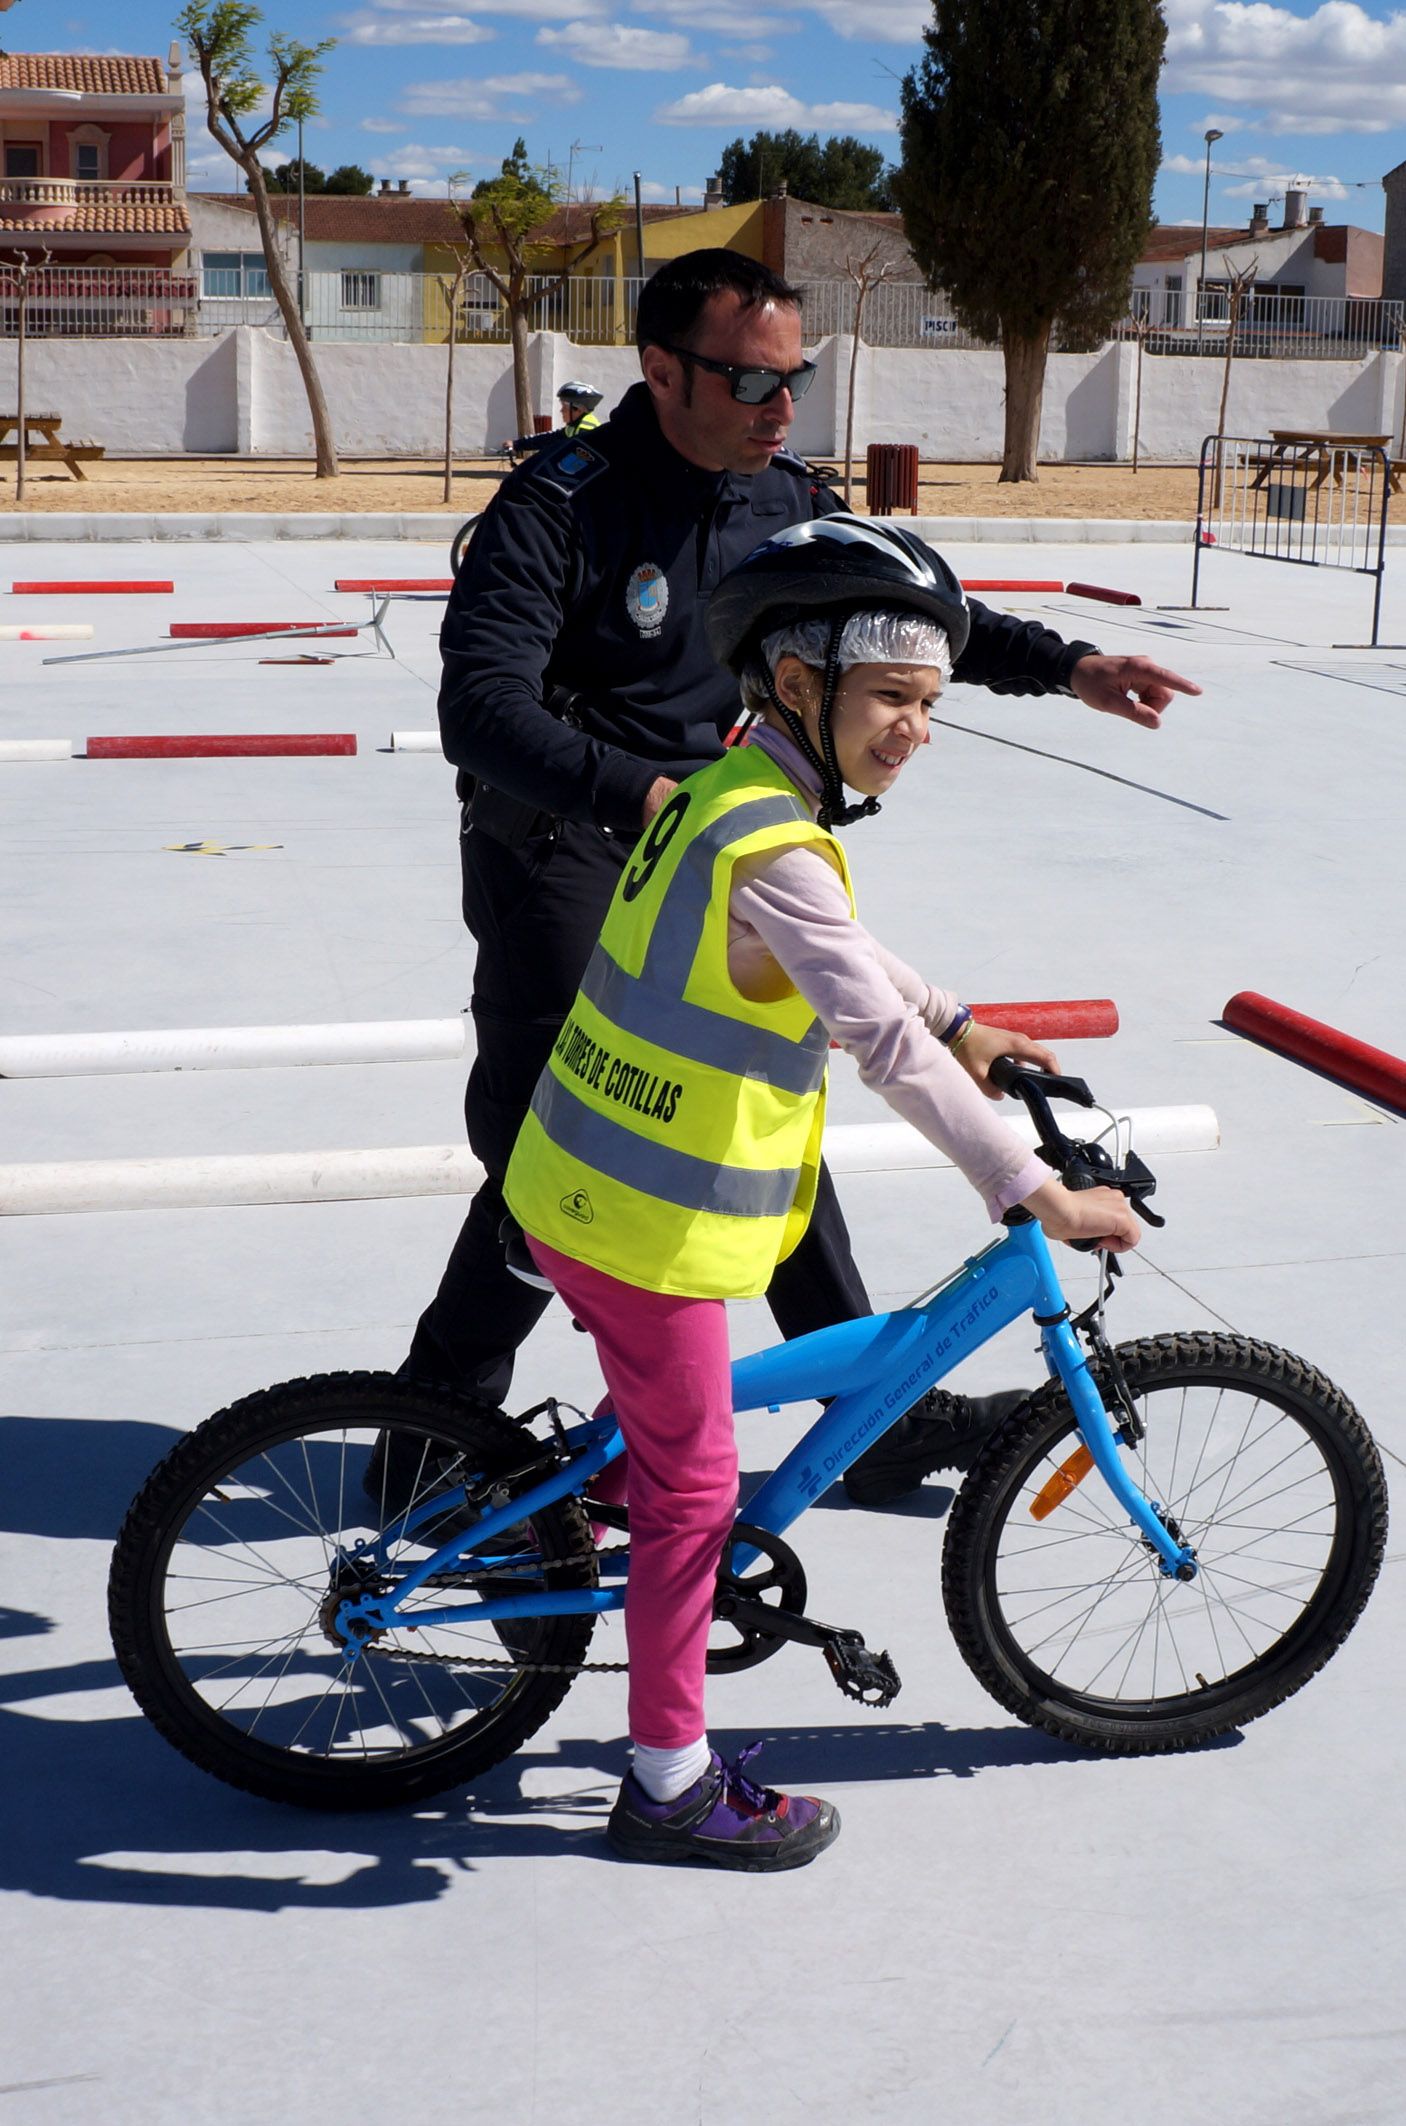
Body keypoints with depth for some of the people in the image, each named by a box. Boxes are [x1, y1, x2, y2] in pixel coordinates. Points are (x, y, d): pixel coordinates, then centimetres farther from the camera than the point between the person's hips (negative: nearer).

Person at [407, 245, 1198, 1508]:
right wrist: (641, 790, -45)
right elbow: (483, 703, -29)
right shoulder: (560, 505, -19)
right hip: (559, 848, -6)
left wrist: (1066, 667, 1)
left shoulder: (784, 503, 2)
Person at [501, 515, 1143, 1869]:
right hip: (651, 1226, -9)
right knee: (693, 1491, 5)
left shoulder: (719, 793, 6)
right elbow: (885, 1043, -29)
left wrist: (957, 1023, 29)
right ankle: (669, 1783, 19)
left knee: (655, 1419, 30)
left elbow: (832, 952, 24)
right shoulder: (774, 850, -25)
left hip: (570, 1184, 9)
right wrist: (1038, 1196, -26)